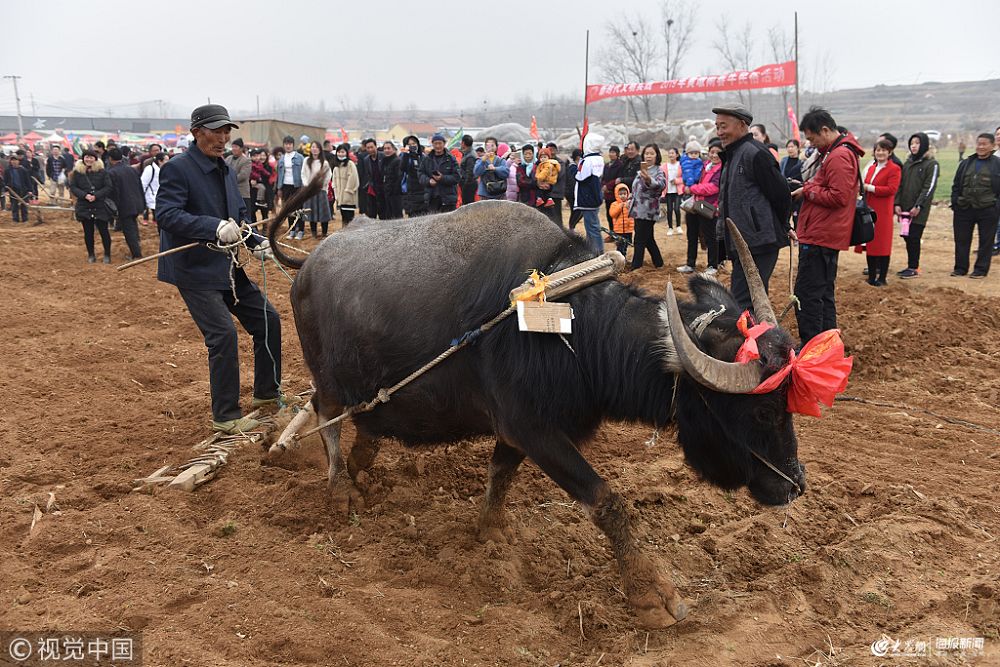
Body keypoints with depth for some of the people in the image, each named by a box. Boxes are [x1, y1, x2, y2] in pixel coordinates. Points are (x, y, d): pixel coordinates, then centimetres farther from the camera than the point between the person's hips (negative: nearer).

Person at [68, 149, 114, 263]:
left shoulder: (102, 171, -3)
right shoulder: (77, 172, 1)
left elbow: (108, 187, -5)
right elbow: (72, 187, 1)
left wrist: (96, 195, -17)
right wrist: (84, 195, -15)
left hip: (100, 206, -2)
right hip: (84, 207, 2)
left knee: (103, 231, 1)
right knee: (88, 232, 9)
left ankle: (107, 255, 13)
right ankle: (91, 255, 19)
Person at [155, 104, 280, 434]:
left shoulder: (224, 170, 12)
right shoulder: (178, 168, -13)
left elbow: (240, 215, 20)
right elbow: (166, 214, -25)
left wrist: (256, 242, 0)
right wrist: (215, 227, -36)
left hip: (228, 268, 8)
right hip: (195, 270, -8)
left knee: (268, 319, 8)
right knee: (223, 334, -14)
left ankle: (267, 393, 26)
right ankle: (226, 416, 1)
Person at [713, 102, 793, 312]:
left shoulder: (755, 153, -13)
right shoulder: (732, 155, 18)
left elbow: (780, 194, -13)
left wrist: (782, 228, 0)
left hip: (758, 243, -10)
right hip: (741, 244, 10)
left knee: (742, 305, -12)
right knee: (754, 301, 16)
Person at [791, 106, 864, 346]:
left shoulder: (839, 156, -16)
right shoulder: (836, 153, 18)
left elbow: (838, 196, -22)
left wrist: (808, 191, -11)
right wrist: (808, 187, 8)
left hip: (819, 237, -11)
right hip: (828, 236, 11)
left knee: (806, 294, -9)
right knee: (824, 293, 16)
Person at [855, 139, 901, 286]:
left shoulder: (894, 169, -6)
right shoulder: (871, 168, 17)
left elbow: (891, 189, -17)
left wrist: (869, 187, -17)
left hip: (883, 212, -7)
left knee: (882, 245, -2)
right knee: (870, 244, 9)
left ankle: (882, 278, 5)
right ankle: (871, 277, 18)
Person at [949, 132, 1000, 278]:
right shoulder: (966, 163, 10)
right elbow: (956, 185, 13)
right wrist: (955, 203, 3)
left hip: (987, 210, -3)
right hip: (964, 209, 3)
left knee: (986, 242, 4)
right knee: (961, 240, 7)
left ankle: (981, 269, 12)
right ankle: (960, 268, 18)